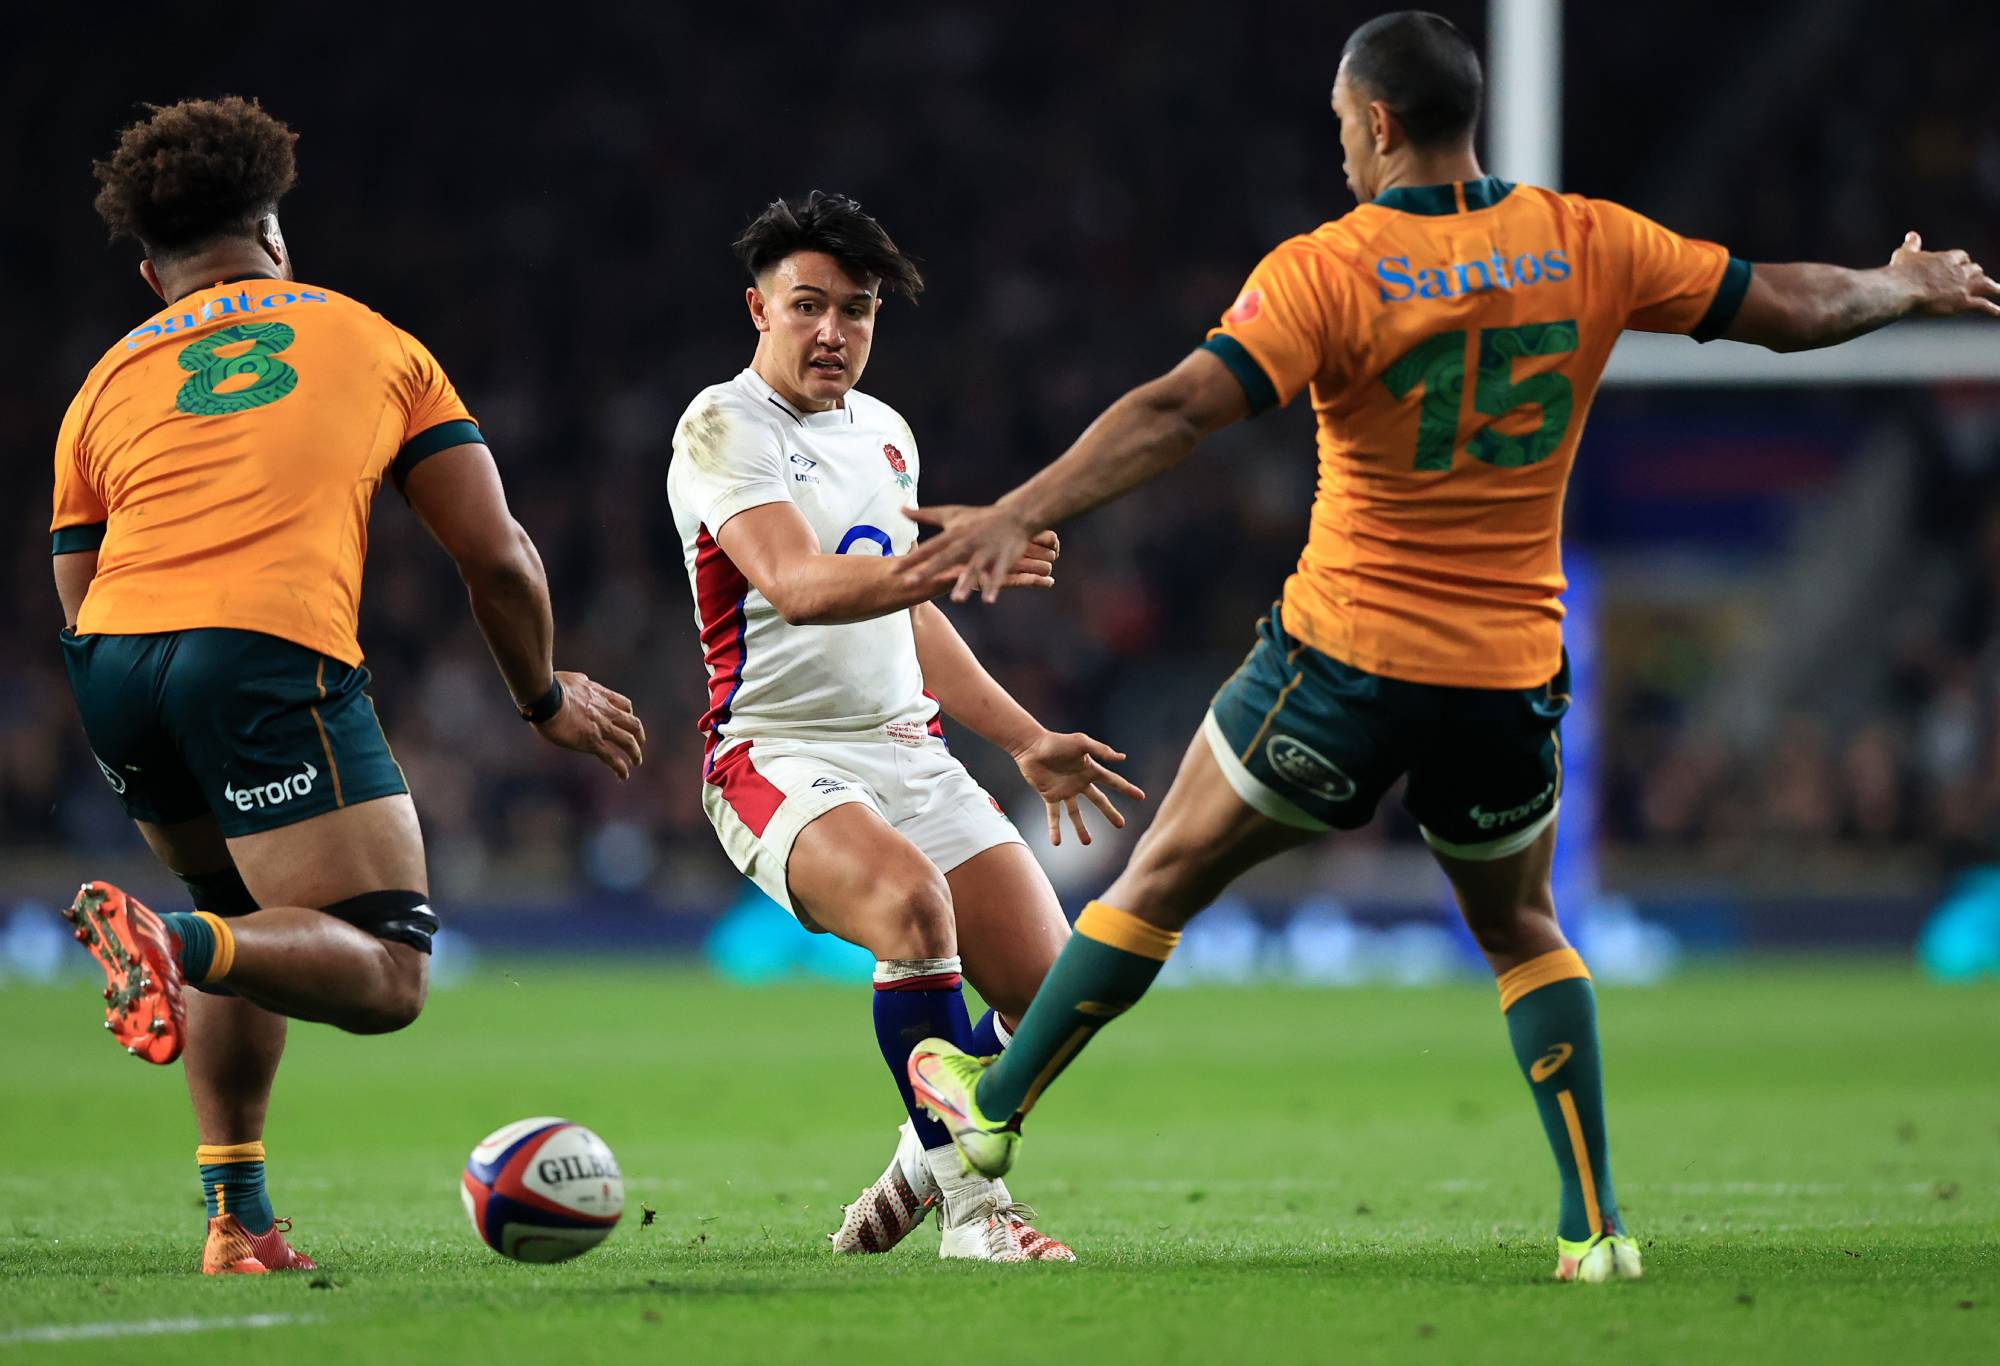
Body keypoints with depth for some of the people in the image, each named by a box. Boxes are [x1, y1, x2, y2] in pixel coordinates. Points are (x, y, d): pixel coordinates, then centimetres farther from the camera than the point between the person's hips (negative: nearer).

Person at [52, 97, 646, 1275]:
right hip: (274, 654, -4)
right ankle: (181, 945, -30)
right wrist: (549, 699, 34)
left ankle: (238, 1217, 16)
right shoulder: (375, 343, 22)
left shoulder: (105, 389, 25)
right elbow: (498, 558, 18)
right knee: (388, 977, -1)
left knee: (255, 916, 27)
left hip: (114, 655, 4)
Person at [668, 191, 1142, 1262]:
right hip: (779, 759, -7)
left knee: (1047, 989, -5)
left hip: (909, 752, 7)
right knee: (912, 900, -35)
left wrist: (1027, 742, 25)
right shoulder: (722, 429, -9)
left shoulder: (885, 433, 16)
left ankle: (925, 1162, 23)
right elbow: (796, 584, -26)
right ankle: (972, 1208, -26)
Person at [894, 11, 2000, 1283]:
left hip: (1346, 661, -3)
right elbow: (1789, 305, 5)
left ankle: (997, 1104, 25)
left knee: (1165, 877, 14)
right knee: (1522, 931, 22)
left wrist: (1019, 514, -29)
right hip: (1510, 675, 3)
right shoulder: (1585, 244, -2)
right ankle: (1594, 1222, 12)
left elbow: (1180, 410, -24)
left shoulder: (1327, 269, -12)